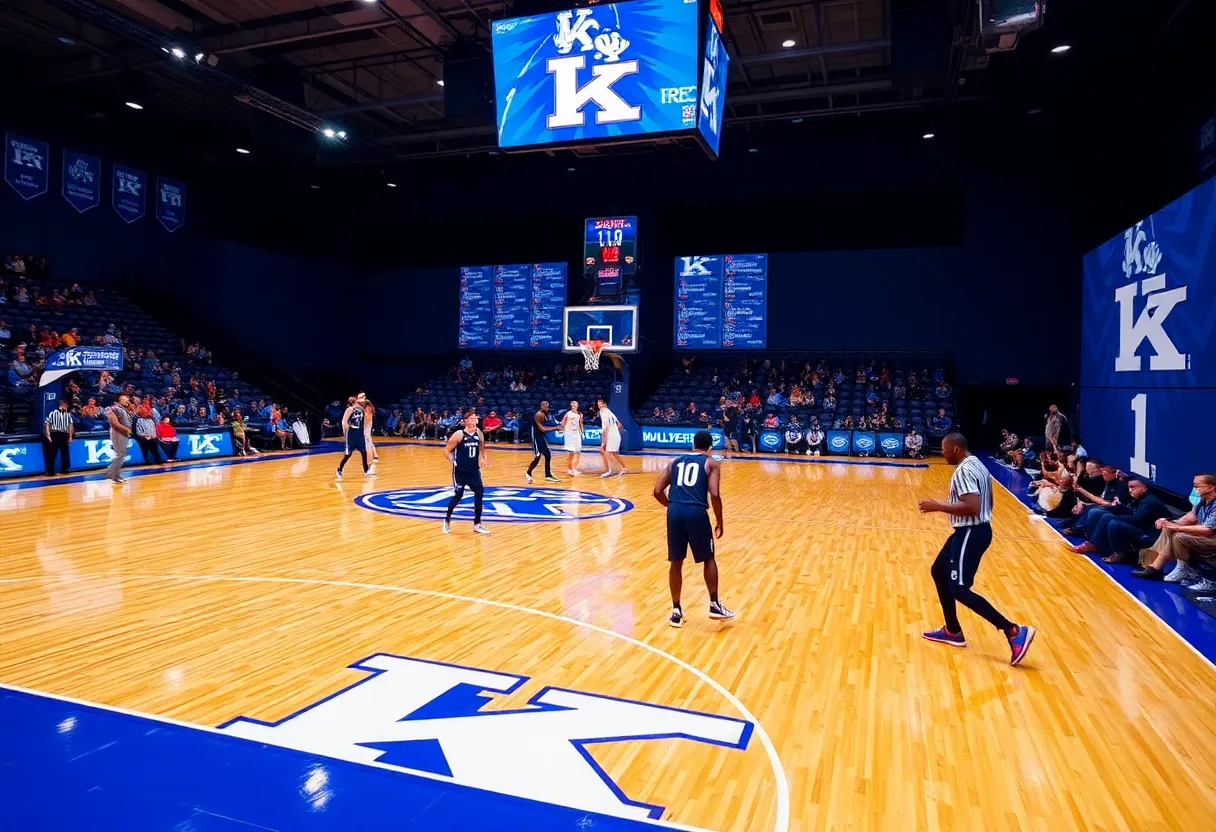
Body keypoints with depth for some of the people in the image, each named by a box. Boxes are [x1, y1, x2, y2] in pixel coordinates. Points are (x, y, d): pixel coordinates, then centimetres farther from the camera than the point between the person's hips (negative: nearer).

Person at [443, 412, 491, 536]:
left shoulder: (479, 433, 0)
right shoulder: (459, 434, -14)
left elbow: (481, 448, 17)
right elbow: (447, 450, -7)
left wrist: (484, 459, 2)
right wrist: (452, 462, -15)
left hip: (474, 470, 5)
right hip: (460, 471, -4)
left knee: (479, 494, -1)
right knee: (457, 496, 0)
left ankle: (477, 524, 11)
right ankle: (447, 521, 24)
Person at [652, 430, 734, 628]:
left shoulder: (675, 461, 20)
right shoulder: (711, 463, 9)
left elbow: (658, 492, 11)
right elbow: (714, 494, -6)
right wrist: (719, 522, 4)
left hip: (674, 512, 3)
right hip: (696, 512, -3)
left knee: (676, 562, 14)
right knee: (708, 559, 17)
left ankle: (676, 611, 19)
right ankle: (714, 605, 20)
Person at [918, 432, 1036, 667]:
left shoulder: (963, 471, -19)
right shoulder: (976, 465, 14)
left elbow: (972, 506, -29)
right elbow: (984, 503, 21)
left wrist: (937, 506, -22)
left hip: (970, 533, -11)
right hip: (974, 530, 11)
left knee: (959, 589, -12)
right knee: (939, 571, 20)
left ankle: (1014, 632, -12)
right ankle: (953, 631, 27)